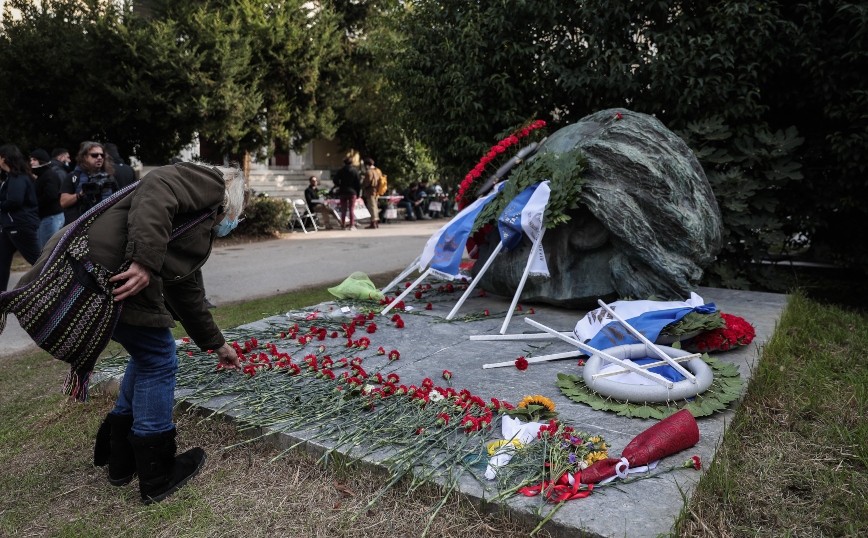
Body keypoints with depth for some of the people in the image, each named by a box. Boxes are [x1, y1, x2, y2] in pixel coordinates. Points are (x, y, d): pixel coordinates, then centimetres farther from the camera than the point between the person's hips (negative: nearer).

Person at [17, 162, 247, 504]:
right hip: (105, 264, -10)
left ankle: (120, 460, 33)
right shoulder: (208, 184, 5)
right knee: (158, 361, 3)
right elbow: (157, 190, -17)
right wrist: (146, 261, -27)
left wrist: (217, 345, 42)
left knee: (148, 356, 22)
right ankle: (157, 477, 17)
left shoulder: (201, 231, 30)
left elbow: (187, 295, 35)